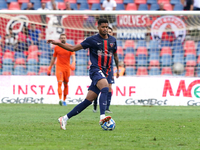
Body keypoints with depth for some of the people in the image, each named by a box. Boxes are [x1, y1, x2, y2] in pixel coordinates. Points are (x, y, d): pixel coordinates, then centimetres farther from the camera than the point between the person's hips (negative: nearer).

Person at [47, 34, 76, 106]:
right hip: (59, 67, -1)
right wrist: (50, 68, 13)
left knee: (66, 84, 8)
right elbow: (53, 58, 14)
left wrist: (73, 63, -27)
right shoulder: (56, 47, 6)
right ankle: (60, 99, -27)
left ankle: (64, 100, 19)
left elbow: (73, 56, -7)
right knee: (59, 83, -16)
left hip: (67, 67, 1)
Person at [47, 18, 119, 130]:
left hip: (105, 73, 5)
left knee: (88, 101, 1)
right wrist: (59, 44, -4)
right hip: (96, 70, -5)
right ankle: (102, 117, -47)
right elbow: (73, 48, 4)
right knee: (105, 87, -35)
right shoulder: (92, 40, 0)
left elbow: (115, 55, 30)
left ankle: (65, 118, 10)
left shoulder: (112, 40, 13)